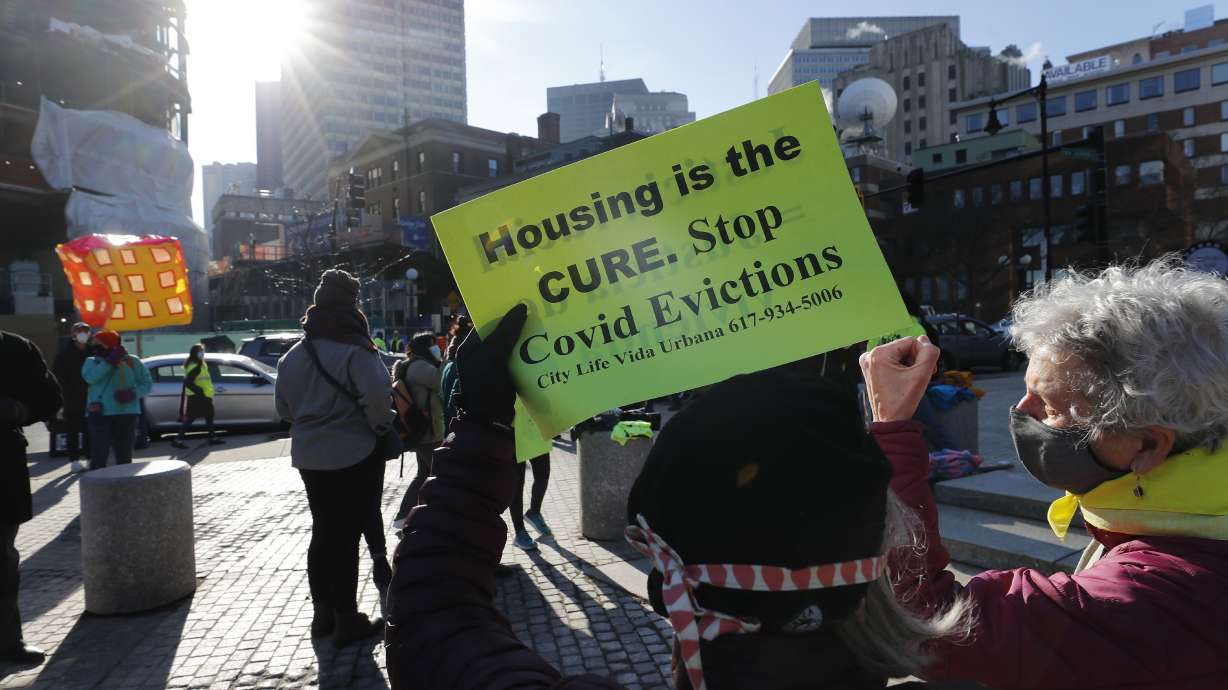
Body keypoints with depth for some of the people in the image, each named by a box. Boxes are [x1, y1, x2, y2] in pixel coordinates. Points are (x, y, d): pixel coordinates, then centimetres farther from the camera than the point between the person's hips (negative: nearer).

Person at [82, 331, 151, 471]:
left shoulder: (132, 361, 8)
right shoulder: (92, 361, 9)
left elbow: (147, 383, 5)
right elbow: (90, 377, -13)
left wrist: (133, 393, -13)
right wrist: (110, 361, -18)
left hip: (126, 414, 1)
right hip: (100, 414, -1)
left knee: (124, 455, 8)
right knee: (99, 454, -7)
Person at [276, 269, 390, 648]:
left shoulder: (293, 355, 8)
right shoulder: (355, 350, -15)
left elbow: (284, 408, 14)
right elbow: (378, 396, -28)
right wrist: (382, 428, -11)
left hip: (310, 456, 7)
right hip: (355, 457, -7)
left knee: (323, 532, 17)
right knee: (347, 536, 1)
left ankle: (323, 613, 26)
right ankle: (347, 620, 9)